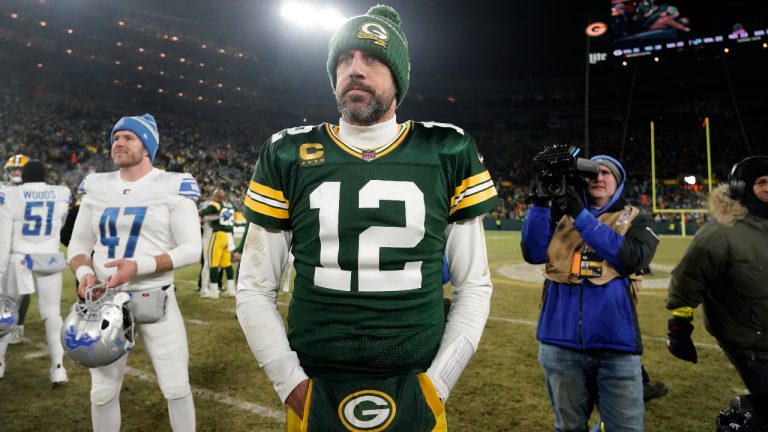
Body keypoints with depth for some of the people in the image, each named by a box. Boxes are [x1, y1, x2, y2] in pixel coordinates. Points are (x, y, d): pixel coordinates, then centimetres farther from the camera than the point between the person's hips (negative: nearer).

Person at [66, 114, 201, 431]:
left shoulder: (172, 187, -8)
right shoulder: (96, 187, 6)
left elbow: (191, 249, -12)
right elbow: (78, 243, 12)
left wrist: (139, 266, -24)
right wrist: (84, 272, -10)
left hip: (155, 300, -4)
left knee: (176, 388, 6)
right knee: (103, 392, 15)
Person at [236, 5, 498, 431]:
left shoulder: (448, 154, -3)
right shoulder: (288, 156, -2)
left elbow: (474, 284, 1)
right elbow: (255, 289, 2)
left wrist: (438, 383, -4)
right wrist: (291, 384, -4)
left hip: (414, 393, 0)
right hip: (315, 394, 1)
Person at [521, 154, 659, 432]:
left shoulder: (636, 220, 7)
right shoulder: (562, 214, 10)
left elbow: (631, 259, -13)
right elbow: (534, 253, -5)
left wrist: (582, 215, -15)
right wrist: (541, 202, -13)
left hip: (615, 344, -1)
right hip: (561, 343, 2)